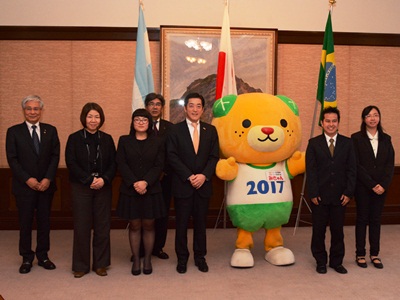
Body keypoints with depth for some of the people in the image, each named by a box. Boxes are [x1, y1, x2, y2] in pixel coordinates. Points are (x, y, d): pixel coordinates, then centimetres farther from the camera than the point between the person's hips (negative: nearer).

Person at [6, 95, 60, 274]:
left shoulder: (50, 130, 6)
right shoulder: (14, 131, 1)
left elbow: (55, 156, 1)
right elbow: (12, 159, -4)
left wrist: (48, 179, -10)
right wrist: (27, 179, -13)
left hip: (46, 185, 2)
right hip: (24, 185, -2)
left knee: (44, 221, 8)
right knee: (25, 222, 5)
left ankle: (43, 256, 21)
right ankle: (27, 258, 18)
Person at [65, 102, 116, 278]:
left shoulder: (107, 139, 8)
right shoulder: (74, 138, 2)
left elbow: (113, 163, 4)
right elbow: (71, 163, -5)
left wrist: (104, 179, -13)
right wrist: (89, 180, -13)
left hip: (103, 187, 2)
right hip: (81, 188, -2)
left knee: (102, 226, 5)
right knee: (81, 227, 1)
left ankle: (100, 264, 18)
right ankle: (80, 265, 15)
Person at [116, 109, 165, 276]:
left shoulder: (157, 143, 6)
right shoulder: (124, 141, 6)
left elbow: (159, 166, -2)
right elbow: (121, 164, -2)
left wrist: (145, 182, -16)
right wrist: (134, 183, -14)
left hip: (151, 190, 0)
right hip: (130, 190, 0)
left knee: (148, 225, 6)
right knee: (134, 226, 5)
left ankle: (147, 260, 17)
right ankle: (136, 260, 15)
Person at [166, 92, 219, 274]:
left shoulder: (210, 130, 7)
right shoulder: (175, 130, 0)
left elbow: (214, 156, 3)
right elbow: (172, 156, -7)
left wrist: (204, 175, -12)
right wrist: (189, 176, -14)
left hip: (203, 184, 2)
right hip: (182, 184, -2)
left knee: (201, 223, 10)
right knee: (182, 223, 5)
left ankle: (200, 257, 24)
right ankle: (182, 258, 20)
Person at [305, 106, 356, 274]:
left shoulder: (347, 143, 5)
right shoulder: (314, 143, 1)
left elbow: (352, 169, 3)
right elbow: (310, 170, -3)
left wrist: (348, 192, -4)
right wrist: (313, 193, -9)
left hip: (340, 196, 1)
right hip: (320, 196, -1)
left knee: (338, 230, 9)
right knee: (319, 230, 7)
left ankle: (336, 262, 23)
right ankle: (321, 262, 21)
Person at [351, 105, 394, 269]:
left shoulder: (386, 139, 7)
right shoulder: (356, 138, -4)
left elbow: (390, 164, 3)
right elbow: (356, 165, -9)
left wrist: (383, 185, -9)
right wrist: (372, 185, -12)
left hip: (381, 187, 3)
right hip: (363, 186, -3)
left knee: (376, 219, 9)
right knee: (362, 219, 4)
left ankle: (374, 254, 17)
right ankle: (360, 254, 12)